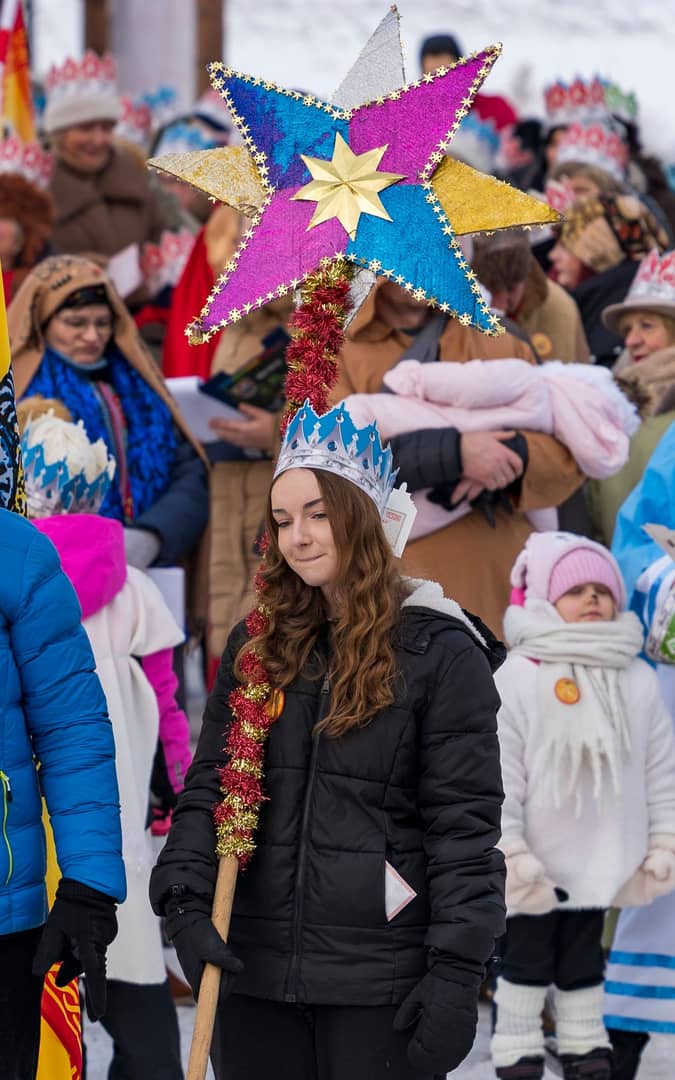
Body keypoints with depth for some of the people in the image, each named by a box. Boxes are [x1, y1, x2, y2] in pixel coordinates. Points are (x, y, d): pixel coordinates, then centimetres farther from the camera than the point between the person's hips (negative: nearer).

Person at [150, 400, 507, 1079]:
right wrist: (185, 905, -6)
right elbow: (206, 787, 10)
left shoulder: (440, 651, -3)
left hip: (381, 979, -4)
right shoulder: (255, 646, 11)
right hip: (252, 972, 4)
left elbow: (465, 825, -6)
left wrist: (456, 971, -12)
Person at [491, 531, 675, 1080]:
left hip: (602, 861, 4)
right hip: (536, 864, -4)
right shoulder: (516, 679, -12)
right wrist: (510, 851, -15)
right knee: (526, 957, 6)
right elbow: (497, 776, -13)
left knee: (584, 960, 16)